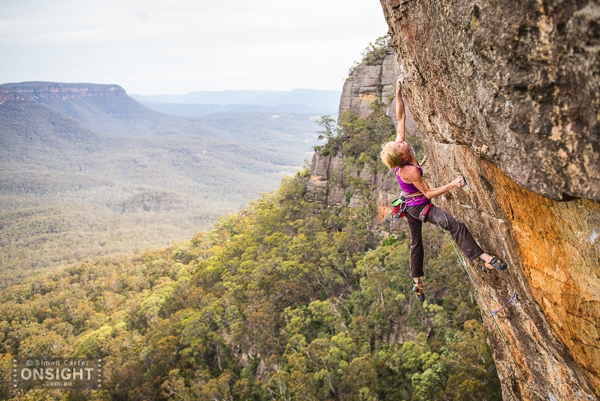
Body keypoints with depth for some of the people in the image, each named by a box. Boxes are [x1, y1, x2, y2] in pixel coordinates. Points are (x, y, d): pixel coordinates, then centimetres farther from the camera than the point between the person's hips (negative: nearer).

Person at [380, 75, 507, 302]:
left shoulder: (398, 151, -12)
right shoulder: (410, 171, -30)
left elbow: (401, 118, -8)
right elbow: (428, 193, -23)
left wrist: (398, 92, -10)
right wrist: (452, 185, -30)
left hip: (410, 205, 10)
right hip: (419, 206, -10)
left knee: (415, 242, 21)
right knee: (454, 225, -28)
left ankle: (417, 283, 34)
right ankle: (486, 259, -38)